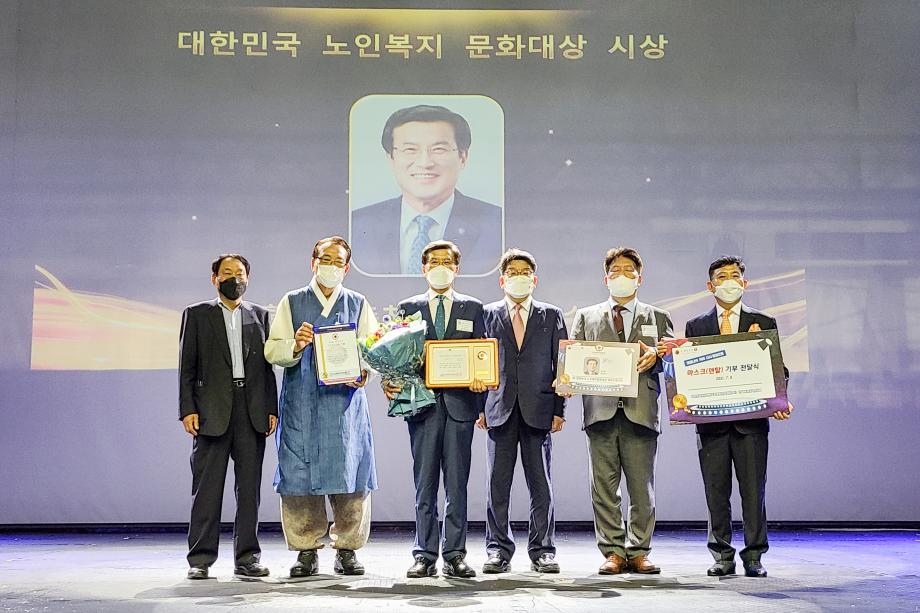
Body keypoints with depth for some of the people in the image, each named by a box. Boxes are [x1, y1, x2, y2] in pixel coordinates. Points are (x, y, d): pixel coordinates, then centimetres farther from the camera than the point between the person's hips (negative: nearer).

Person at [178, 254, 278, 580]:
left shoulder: (259, 315, 15)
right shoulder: (196, 314, 9)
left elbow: (267, 366, 12)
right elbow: (186, 367, 4)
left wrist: (271, 409, 4)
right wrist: (187, 409, -6)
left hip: (252, 413, 2)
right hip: (212, 412, -2)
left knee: (249, 486, 3)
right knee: (207, 487, -1)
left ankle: (247, 558, 9)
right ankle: (200, 559, 6)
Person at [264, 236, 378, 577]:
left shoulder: (358, 305, 13)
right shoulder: (292, 302, 11)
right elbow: (272, 350, 5)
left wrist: (363, 373, -13)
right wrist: (295, 346, -17)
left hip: (346, 400, 0)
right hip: (301, 404, 0)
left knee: (350, 475, -1)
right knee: (299, 475, -1)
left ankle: (347, 549, 11)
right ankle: (306, 551, 11)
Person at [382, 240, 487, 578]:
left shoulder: (473, 308, 11)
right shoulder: (407, 308, 12)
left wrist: (480, 381, -12)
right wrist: (389, 382, -9)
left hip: (460, 403, 0)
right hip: (423, 404, 0)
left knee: (457, 484, 2)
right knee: (424, 484, 3)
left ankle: (454, 556, 9)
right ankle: (425, 556, 9)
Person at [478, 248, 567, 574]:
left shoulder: (551, 316, 11)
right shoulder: (487, 315, 10)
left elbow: (561, 364, 8)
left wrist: (559, 410, 1)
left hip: (539, 412, 0)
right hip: (500, 410, 0)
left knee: (541, 485, 3)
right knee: (498, 484, 1)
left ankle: (542, 551, 11)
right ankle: (499, 550, 10)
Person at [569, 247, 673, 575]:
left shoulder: (657, 318, 17)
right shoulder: (586, 317, 18)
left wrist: (655, 357, -12)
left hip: (641, 411, 0)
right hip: (601, 410, 1)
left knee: (641, 487, 0)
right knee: (604, 487, 0)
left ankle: (638, 552, 10)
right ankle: (613, 552, 8)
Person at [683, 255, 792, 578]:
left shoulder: (763, 323, 9)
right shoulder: (696, 326, 12)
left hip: (751, 420, -1)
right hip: (711, 420, 1)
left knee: (754, 491, 1)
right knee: (716, 492, 4)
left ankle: (754, 557, 11)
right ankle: (722, 557, 14)